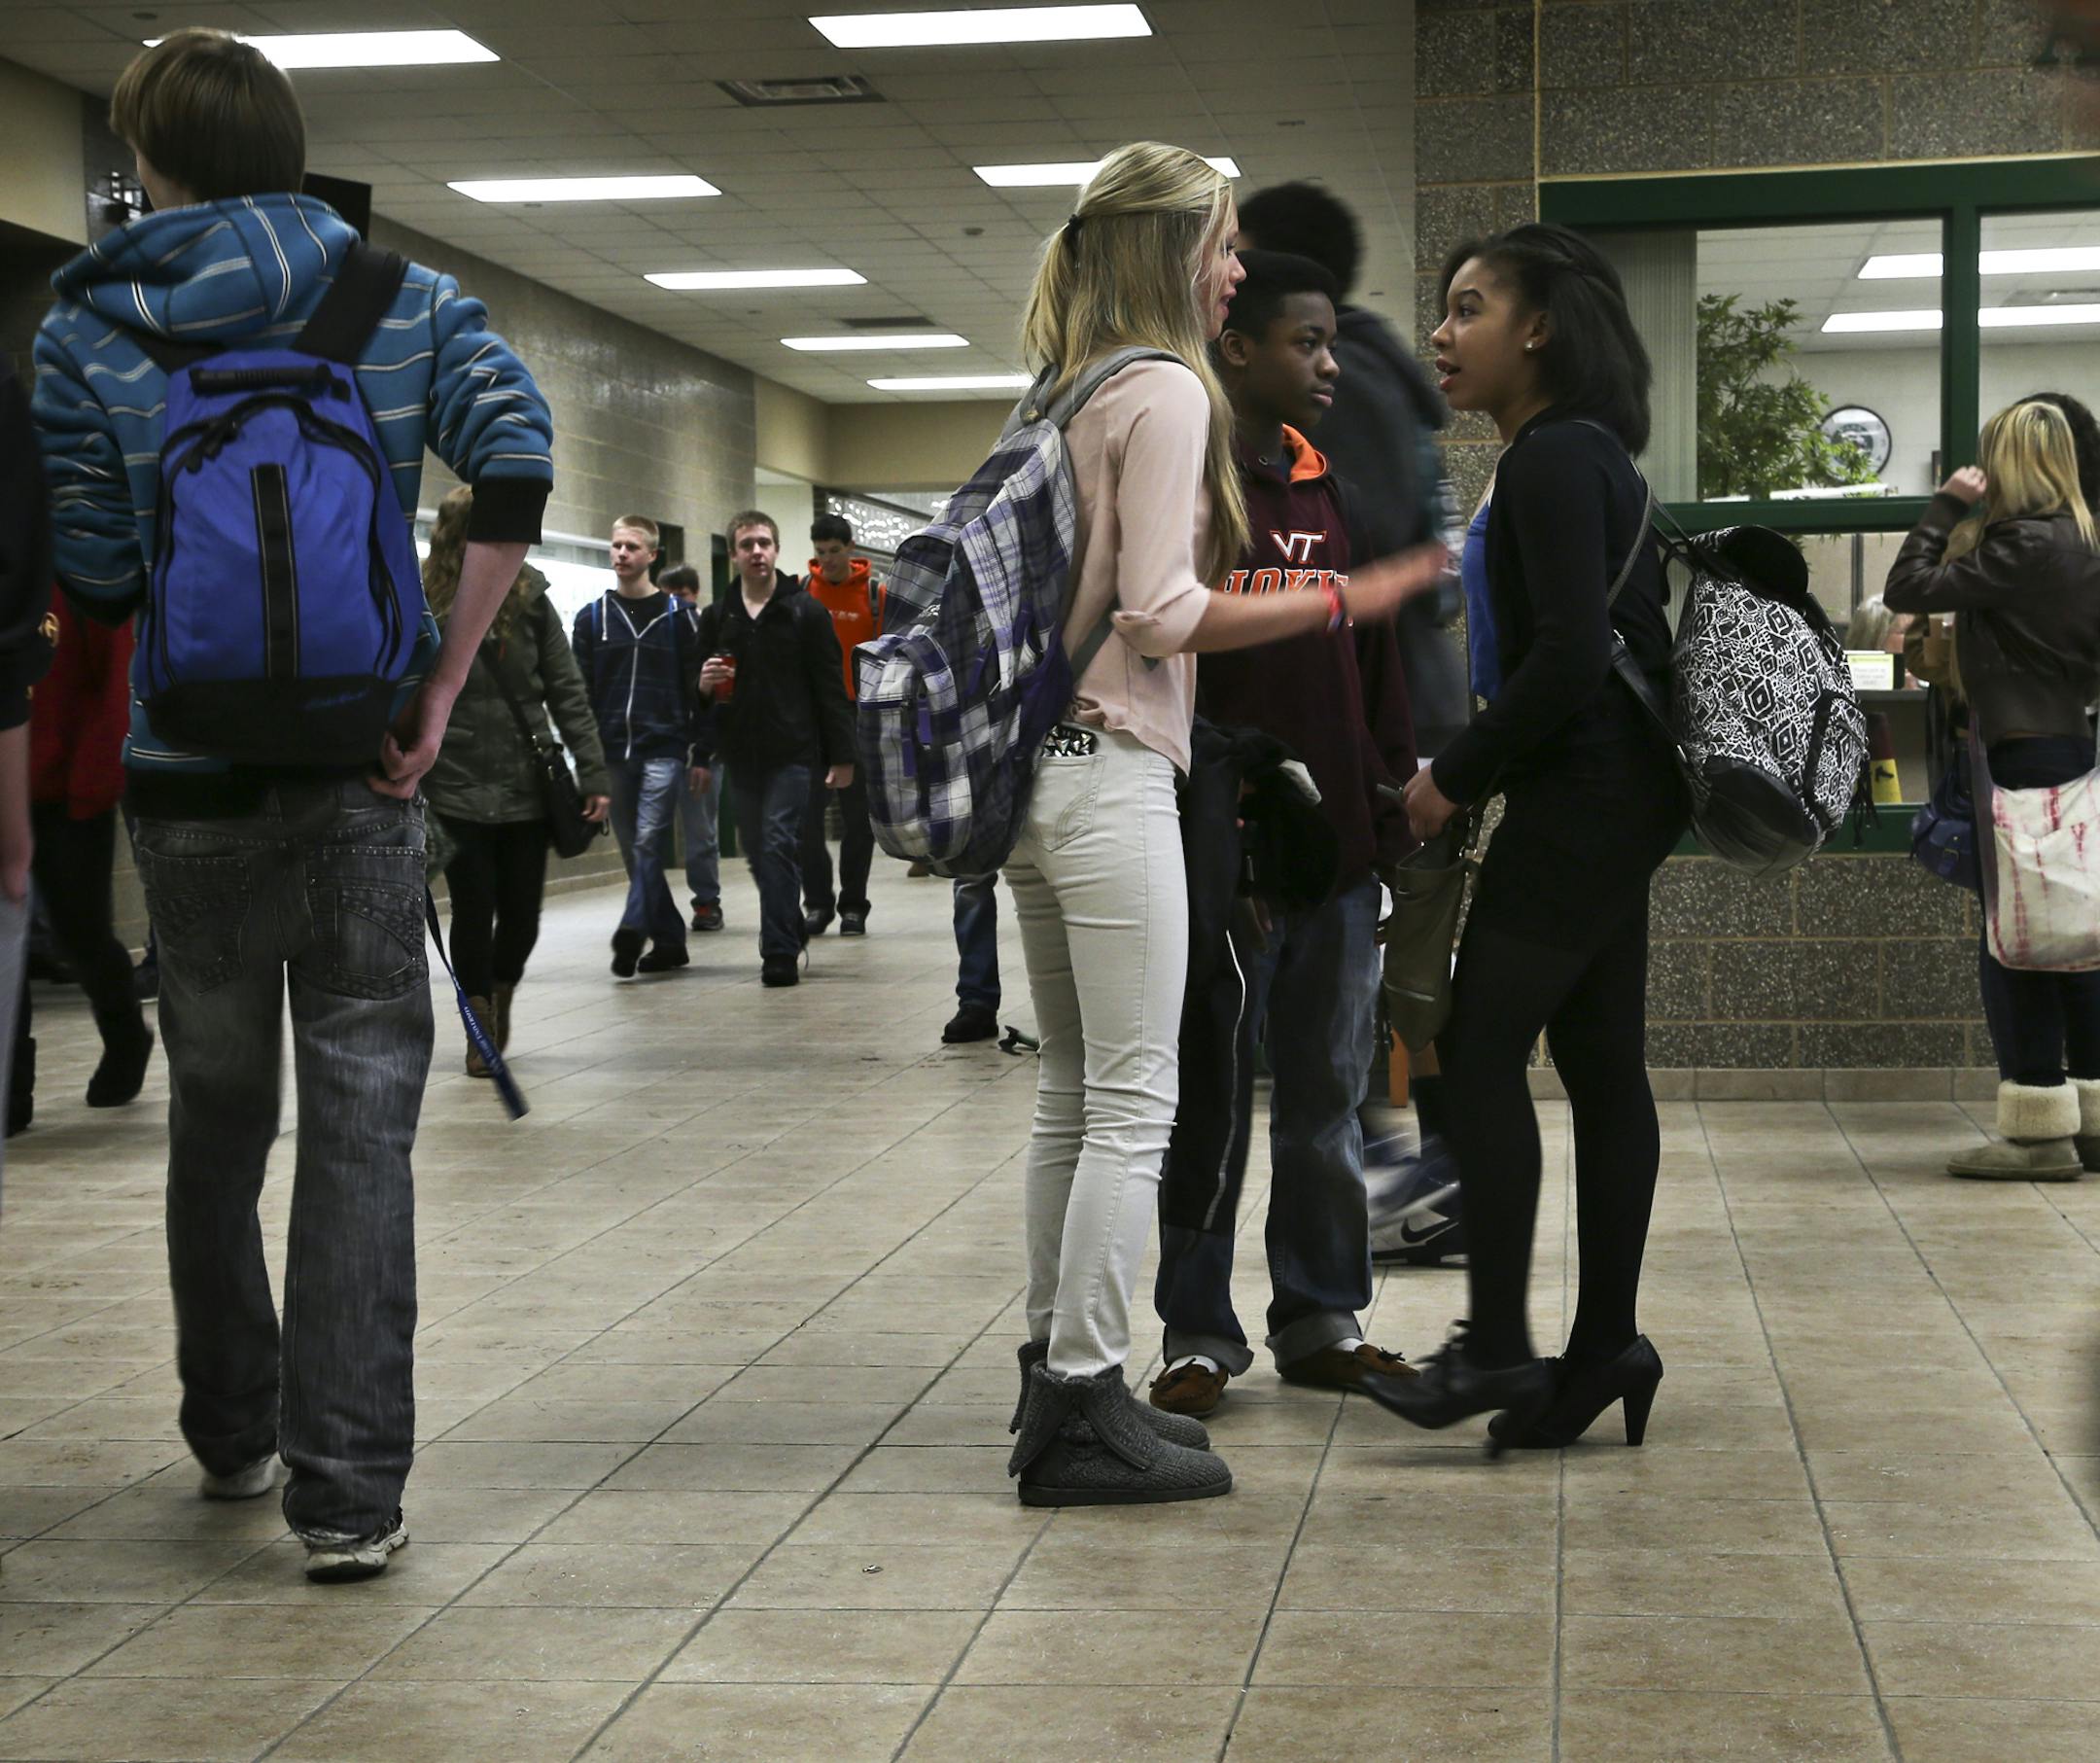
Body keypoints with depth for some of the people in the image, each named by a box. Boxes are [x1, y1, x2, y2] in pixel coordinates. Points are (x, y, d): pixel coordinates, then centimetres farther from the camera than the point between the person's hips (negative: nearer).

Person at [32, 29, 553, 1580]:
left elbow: (95, 580, -2)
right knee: (361, 1126, 0)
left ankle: (233, 1436, 31)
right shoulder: (408, 302, 3)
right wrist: (444, 685, -8)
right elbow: (516, 468, -11)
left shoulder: (89, 330, 0)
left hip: (192, 778, 1)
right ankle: (349, 1492, -4)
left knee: (217, 1116, 17)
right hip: (361, 769, 0)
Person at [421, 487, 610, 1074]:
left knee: (521, 914, 7)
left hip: (527, 784, 2)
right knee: (473, 911, 1)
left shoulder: (528, 599, 3)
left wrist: (593, 775, -1)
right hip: (456, 791, -2)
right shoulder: (420, 607, -4)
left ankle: (502, 995, 37)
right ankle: (481, 1030, 17)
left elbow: (566, 693, 4)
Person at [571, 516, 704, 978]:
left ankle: (631, 931, -26)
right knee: (634, 851, 6)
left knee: (649, 841, -16)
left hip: (665, 749, -3)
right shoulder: (592, 618, 9)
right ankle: (668, 939, 14)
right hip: (613, 752, 3)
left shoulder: (674, 616, 4)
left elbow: (695, 688, 4)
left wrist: (701, 755, 0)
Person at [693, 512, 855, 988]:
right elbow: (701, 690, 18)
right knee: (758, 852, 9)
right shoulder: (717, 618, 10)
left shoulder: (804, 611, 0)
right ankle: (790, 930, 28)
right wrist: (705, 684, -7)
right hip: (742, 754, 4)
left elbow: (831, 688, -1)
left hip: (794, 752, -4)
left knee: (779, 846, -13)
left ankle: (780, 951, -11)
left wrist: (842, 756, -6)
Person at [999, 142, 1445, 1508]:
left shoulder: (1063, 395, 17)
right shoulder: (1167, 390, -9)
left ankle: (1060, 1385, 18)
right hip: (1110, 769, -9)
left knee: (1076, 1093, 13)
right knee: (1133, 1100, -6)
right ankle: (1084, 1410, -5)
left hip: (1034, 763, 9)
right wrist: (1344, 602, -13)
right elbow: (1162, 615, -17)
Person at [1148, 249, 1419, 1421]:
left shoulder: (1334, 494, 13)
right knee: (1210, 1108, 3)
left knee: (1330, 1103, 11)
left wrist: (1396, 814, 9)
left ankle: (1324, 1319, 21)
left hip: (1337, 854, 6)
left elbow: (1376, 666, 15)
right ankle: (1201, 1334, 13)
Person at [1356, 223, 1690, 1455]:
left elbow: (1568, 658, -23)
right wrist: (1478, 770, 15)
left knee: (1483, 1048, -7)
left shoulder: (1555, 461, -14)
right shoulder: (1590, 453, 17)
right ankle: (1606, 1345, 11)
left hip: (1581, 798, -10)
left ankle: (1497, 1346, -6)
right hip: (1617, 795, 10)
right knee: (1601, 1064, 8)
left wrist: (1456, 778, -13)